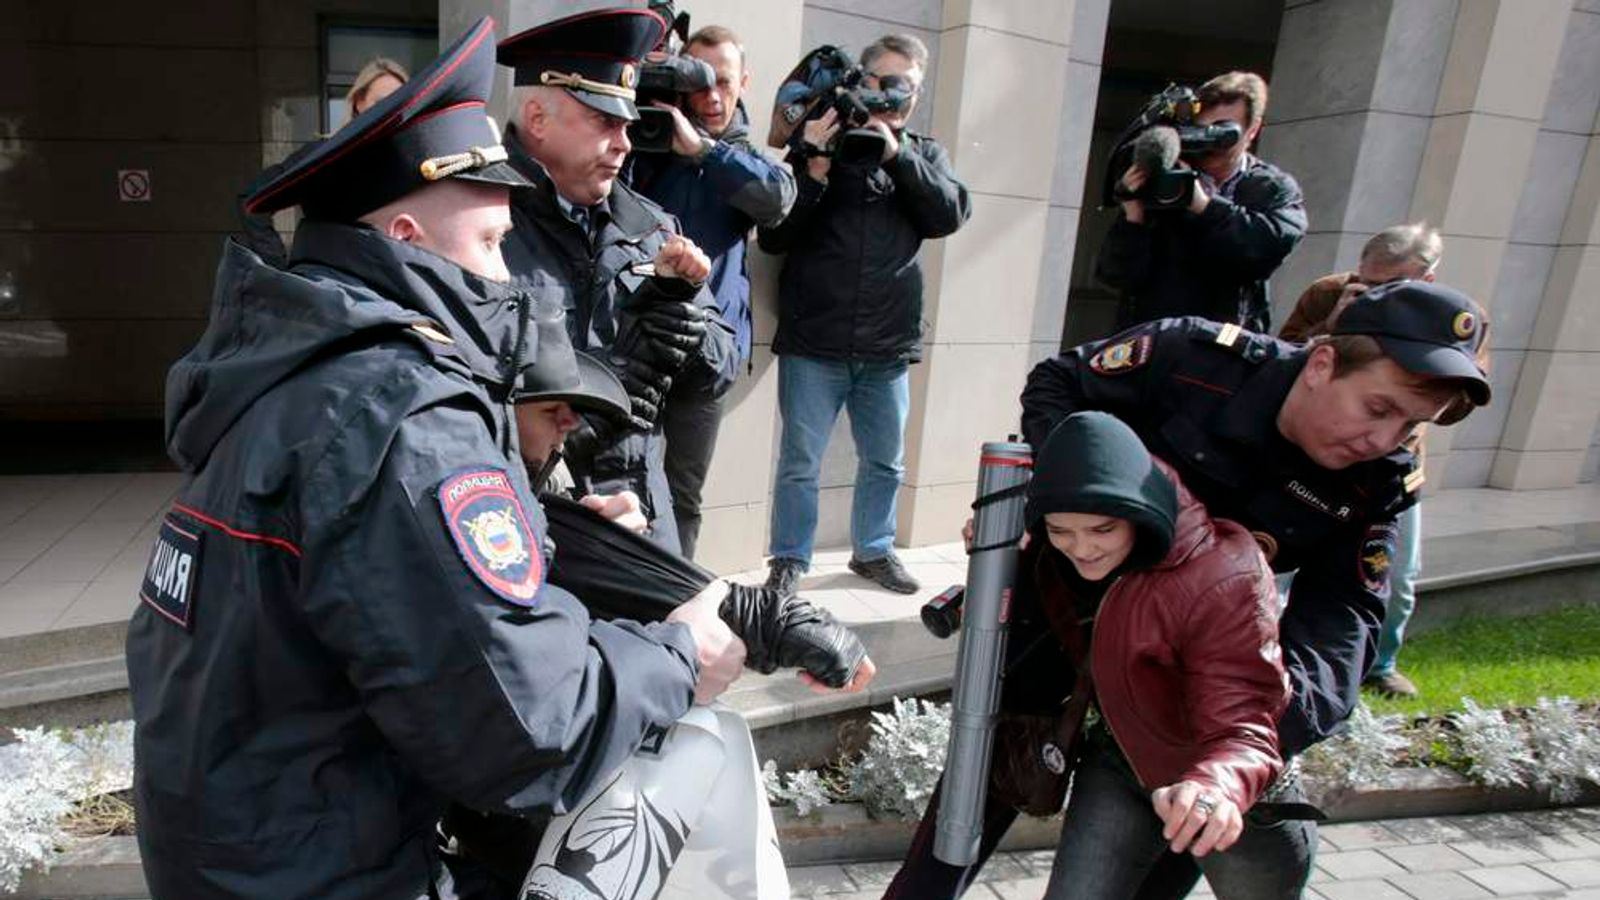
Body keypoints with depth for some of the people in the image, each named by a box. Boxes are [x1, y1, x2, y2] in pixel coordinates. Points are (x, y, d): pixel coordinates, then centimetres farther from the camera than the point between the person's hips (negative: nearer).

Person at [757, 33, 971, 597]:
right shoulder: (819, 143, 3)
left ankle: (874, 550, 34)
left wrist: (897, 154, -14)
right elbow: (772, 238, -3)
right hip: (813, 343, -3)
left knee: (885, 461, 15)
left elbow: (950, 216, -6)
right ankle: (788, 560, 19)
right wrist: (814, 171, -16)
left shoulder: (924, 155, 12)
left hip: (888, 348, 3)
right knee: (800, 462, 3)